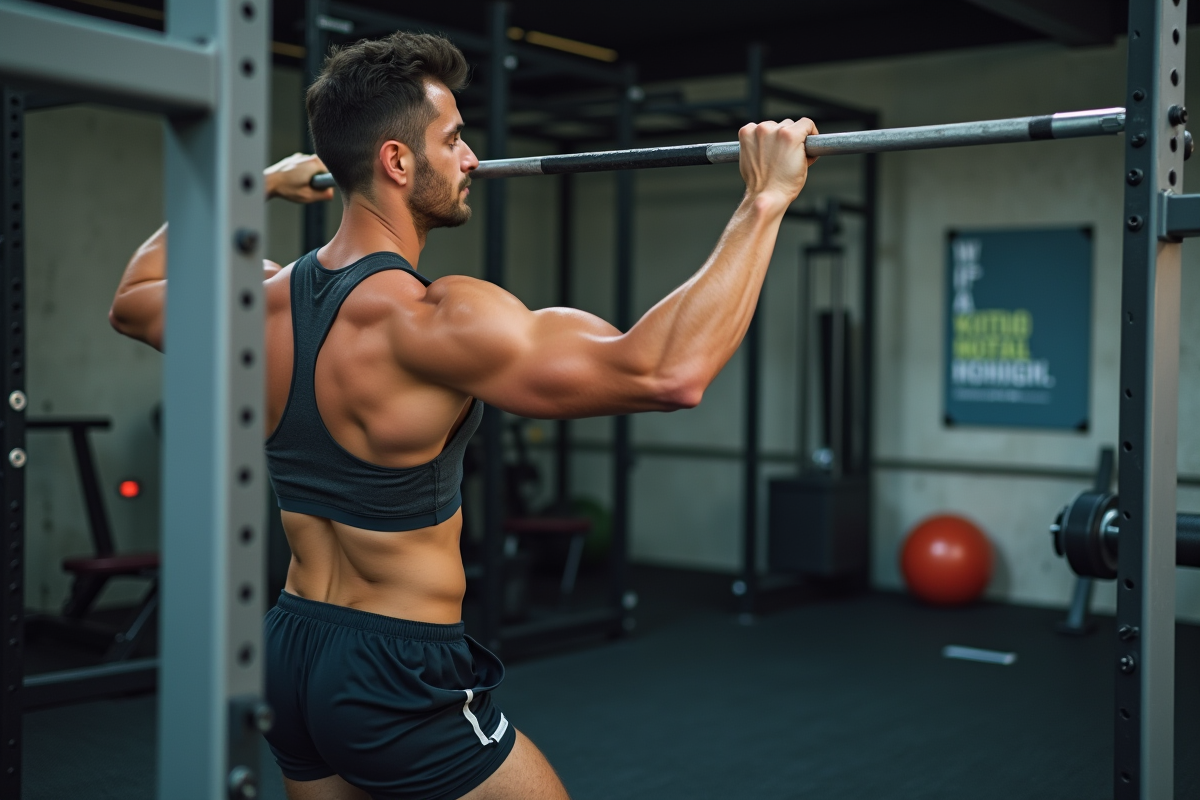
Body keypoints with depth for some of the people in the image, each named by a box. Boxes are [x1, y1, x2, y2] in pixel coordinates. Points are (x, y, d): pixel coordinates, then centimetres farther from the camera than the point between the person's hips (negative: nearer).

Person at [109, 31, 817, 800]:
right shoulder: (429, 321, -25)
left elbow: (132, 300, 22)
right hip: (401, 681, -7)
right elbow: (668, 371, -32)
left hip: (293, 652, 7)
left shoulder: (265, 301, -2)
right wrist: (765, 202, -25)